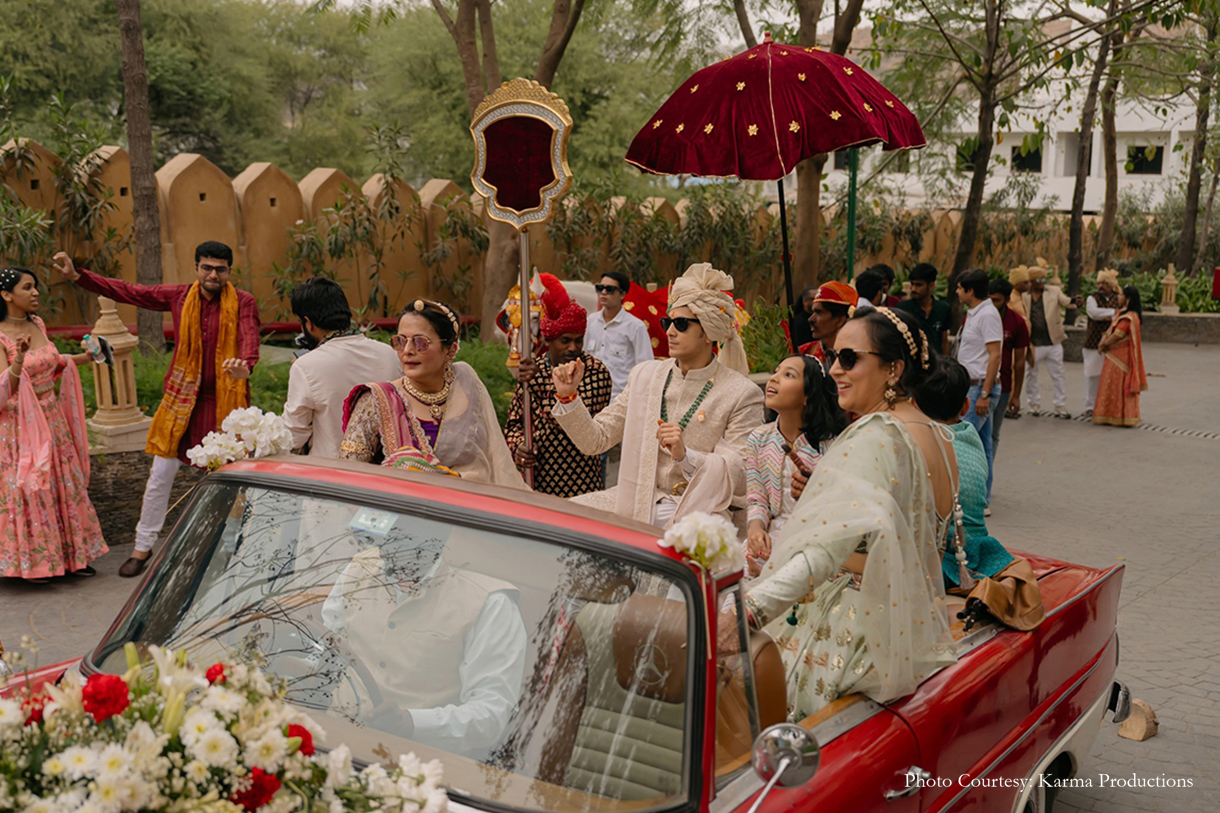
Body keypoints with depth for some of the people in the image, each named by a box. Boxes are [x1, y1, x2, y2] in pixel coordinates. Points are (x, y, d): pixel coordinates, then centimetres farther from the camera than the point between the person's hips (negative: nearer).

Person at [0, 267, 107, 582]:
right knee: (27, 489, 0)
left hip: (52, 419, 7)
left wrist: (87, 357, 19)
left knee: (64, 484, 11)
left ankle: (70, 556, 22)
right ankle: (30, 562, 13)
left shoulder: (37, 324, 5)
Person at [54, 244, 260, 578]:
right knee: (161, 474, 5)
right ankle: (143, 547, 20)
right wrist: (76, 275, 3)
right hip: (183, 398, 3)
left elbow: (250, 337, -23)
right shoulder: (179, 297, 4)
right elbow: (127, 292, 8)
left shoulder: (243, 303, -5)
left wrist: (245, 365, -45)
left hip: (226, 400, -3)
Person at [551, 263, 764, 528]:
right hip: (635, 502, 4)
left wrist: (686, 456, -25)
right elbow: (595, 440, 10)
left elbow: (742, 478, -11)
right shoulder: (645, 375, 9)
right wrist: (568, 397, -5)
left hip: (699, 509, -4)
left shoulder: (743, 395, -5)